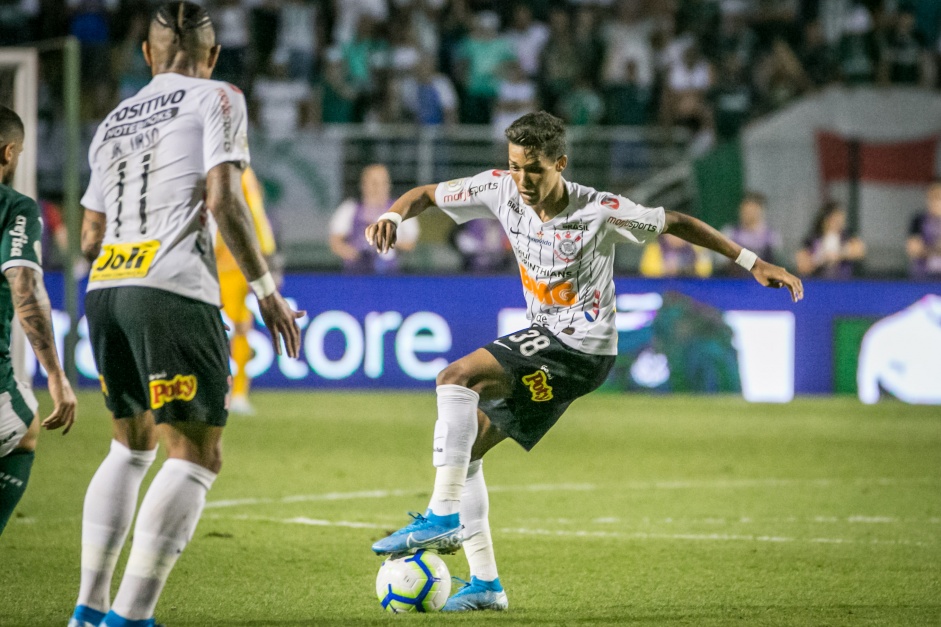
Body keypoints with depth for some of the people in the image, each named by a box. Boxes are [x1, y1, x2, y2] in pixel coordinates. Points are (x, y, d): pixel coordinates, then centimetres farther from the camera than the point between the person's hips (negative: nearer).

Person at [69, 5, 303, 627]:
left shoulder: (113, 121, 20)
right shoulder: (217, 98, 4)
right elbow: (222, 201, -8)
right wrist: (266, 289, -3)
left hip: (105, 289, 7)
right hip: (175, 291, -7)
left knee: (132, 444, 21)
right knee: (197, 455, -5)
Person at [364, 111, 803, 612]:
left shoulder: (599, 212, -17)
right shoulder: (501, 189, -4)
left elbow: (676, 223, -4)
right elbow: (426, 195, 6)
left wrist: (755, 264, -2)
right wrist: (392, 216, -18)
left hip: (582, 347, -7)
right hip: (545, 341, 7)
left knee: (456, 378, -24)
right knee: (461, 445, 3)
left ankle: (443, 517, -25)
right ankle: (485, 584, 8)